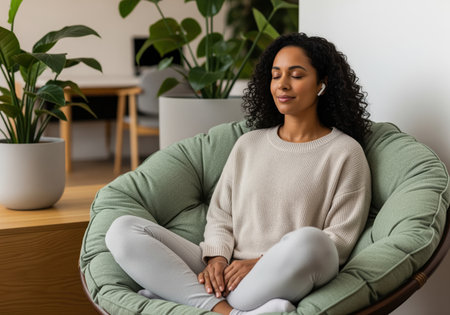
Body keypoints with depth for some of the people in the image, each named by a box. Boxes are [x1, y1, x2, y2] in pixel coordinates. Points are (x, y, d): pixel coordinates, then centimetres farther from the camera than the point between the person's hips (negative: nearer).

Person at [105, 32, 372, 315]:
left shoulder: (345, 152, 7)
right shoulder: (248, 144, 21)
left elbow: (340, 239, -1)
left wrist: (264, 263, -11)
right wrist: (217, 258, -5)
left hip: (289, 281, -4)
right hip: (229, 272, 4)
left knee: (308, 241, -40)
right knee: (123, 230, -14)